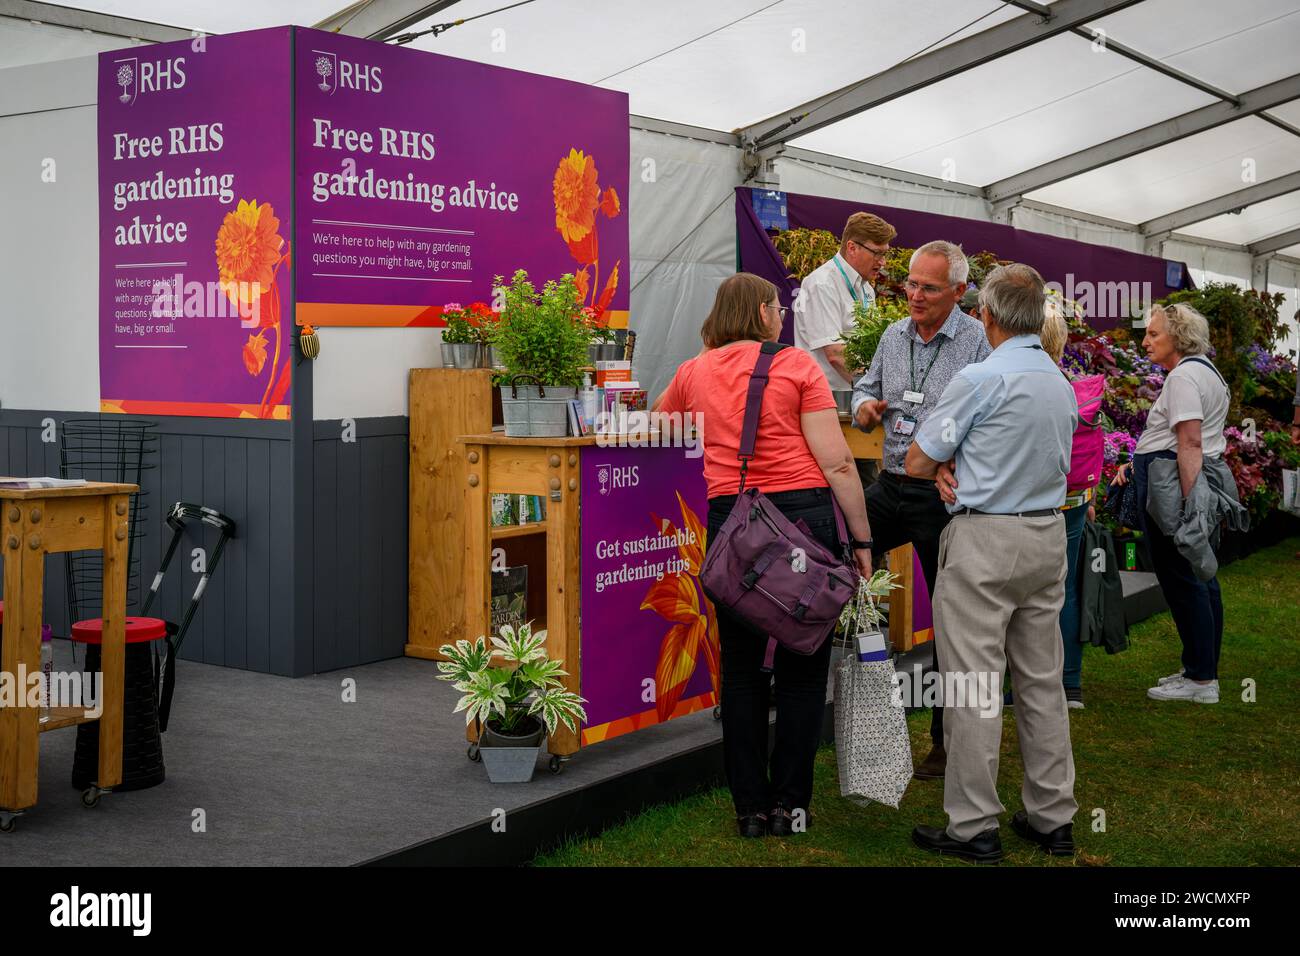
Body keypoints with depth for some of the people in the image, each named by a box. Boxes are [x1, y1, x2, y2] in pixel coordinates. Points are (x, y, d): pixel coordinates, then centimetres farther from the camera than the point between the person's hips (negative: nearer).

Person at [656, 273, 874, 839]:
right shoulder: (796, 365, 0)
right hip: (802, 514, -2)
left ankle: (751, 807, 17)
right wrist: (861, 538, 0)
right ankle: (789, 805, 15)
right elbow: (836, 462, -5)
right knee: (802, 667, 9)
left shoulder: (692, 373, 10)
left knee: (741, 669, 12)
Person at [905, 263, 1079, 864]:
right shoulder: (1062, 384, 10)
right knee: (1042, 680, 12)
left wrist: (946, 468, 11)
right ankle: (1052, 818, 19)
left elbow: (917, 464, -10)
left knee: (974, 687, -2)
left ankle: (973, 828, 3)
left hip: (986, 542, -7)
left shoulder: (980, 379, -14)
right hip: (1049, 535, 8)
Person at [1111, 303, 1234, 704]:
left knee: (1181, 580, -5)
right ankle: (1205, 670, 22)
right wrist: (1139, 462, 17)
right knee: (1201, 579, 14)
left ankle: (1200, 679, 0)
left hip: (1174, 485, -11)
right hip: (1207, 476, 11)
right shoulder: (1205, 371, 19)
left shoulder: (1183, 376, -14)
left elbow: (1190, 443, -23)